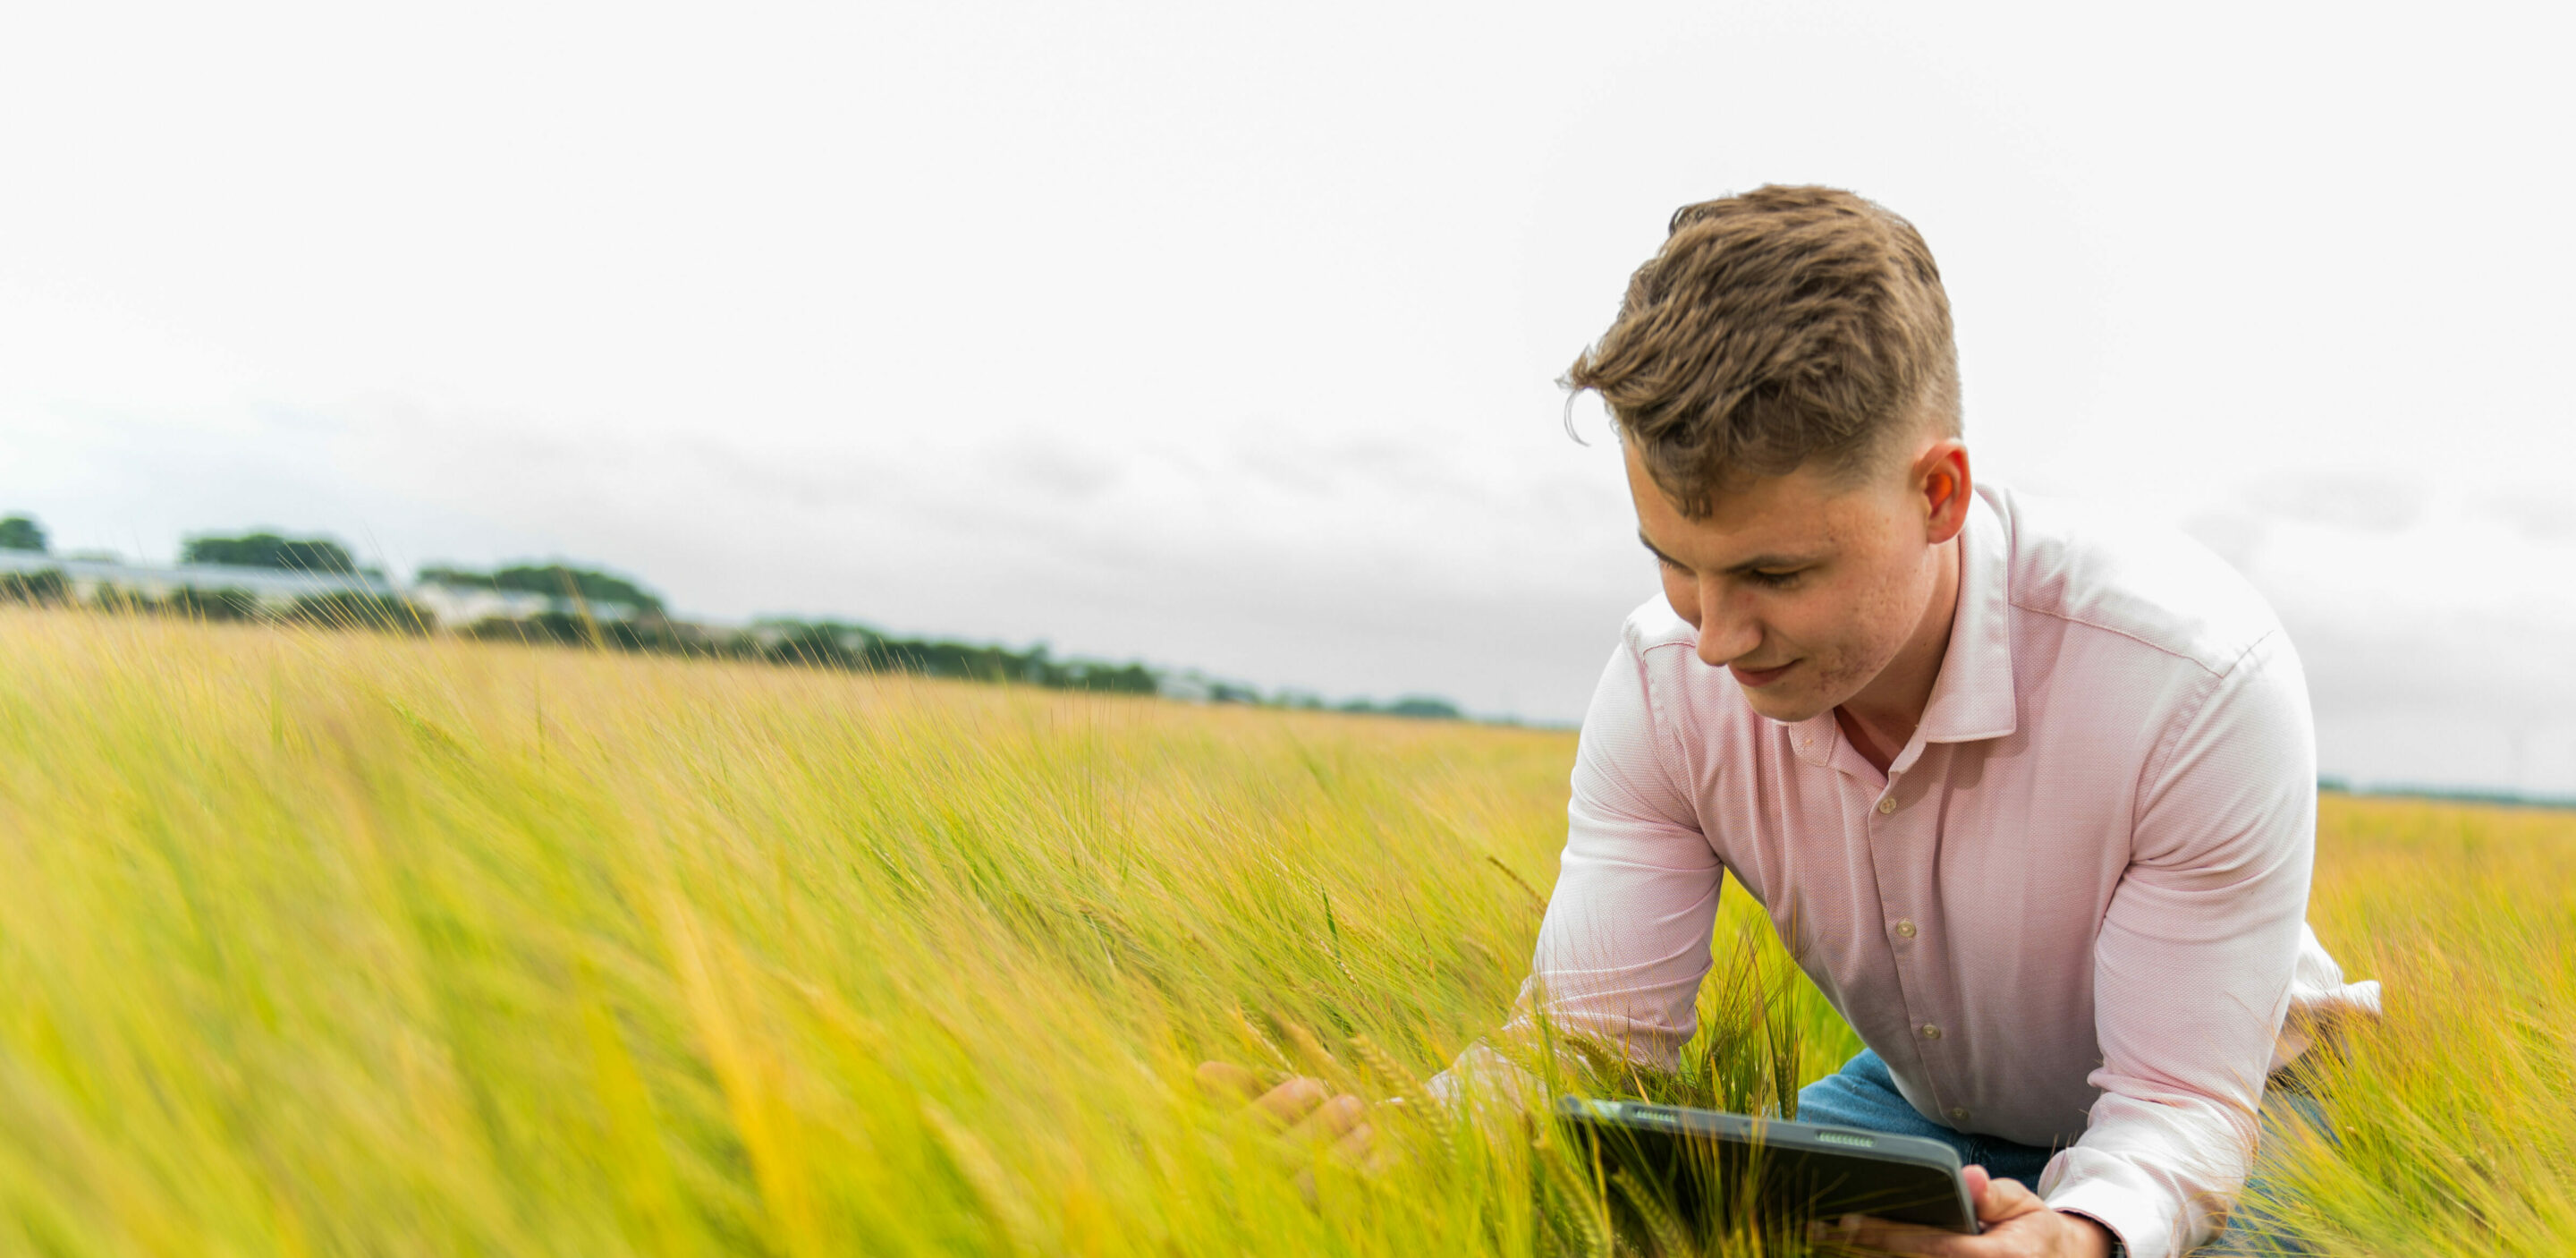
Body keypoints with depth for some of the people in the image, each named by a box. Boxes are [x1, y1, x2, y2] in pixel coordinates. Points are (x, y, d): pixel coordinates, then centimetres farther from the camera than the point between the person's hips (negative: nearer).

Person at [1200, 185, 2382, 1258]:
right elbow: (1588, 1033, -20)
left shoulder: (2202, 676, -32)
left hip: (2199, 1123, -1)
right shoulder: (1665, 683, -22)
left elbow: (2183, 1100, -27)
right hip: (1917, 1107, 2)